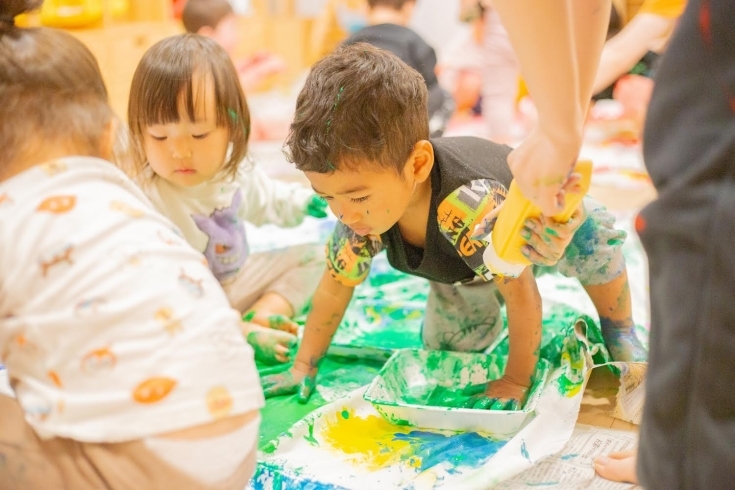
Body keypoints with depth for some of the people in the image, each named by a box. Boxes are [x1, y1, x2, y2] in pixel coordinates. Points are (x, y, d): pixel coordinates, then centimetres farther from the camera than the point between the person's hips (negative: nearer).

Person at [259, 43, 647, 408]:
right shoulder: (359, 212, -31)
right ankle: (487, 312, 33)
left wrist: (515, 382, -27)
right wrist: (303, 366, -9)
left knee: (592, 235, -33)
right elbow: (334, 287, -14)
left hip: (536, 217, -4)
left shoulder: (470, 203, -50)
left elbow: (521, 293, -37)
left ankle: (620, 334, -5)